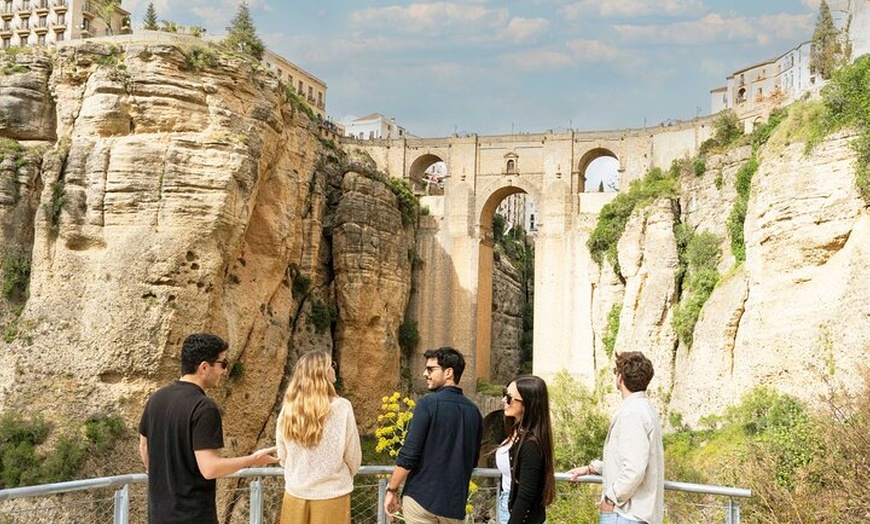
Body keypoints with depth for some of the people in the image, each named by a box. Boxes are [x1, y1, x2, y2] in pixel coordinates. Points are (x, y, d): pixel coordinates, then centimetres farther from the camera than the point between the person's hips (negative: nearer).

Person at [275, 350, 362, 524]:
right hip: (332, 495, -3)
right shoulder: (341, 407, -14)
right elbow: (353, 456, -5)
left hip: (296, 494, 3)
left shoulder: (288, 408, -6)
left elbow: (282, 456, 4)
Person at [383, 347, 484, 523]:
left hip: (421, 497, -5)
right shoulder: (473, 411, 6)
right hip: (455, 503, 5)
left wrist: (392, 489, -5)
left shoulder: (428, 403, -12)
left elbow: (408, 455, -15)